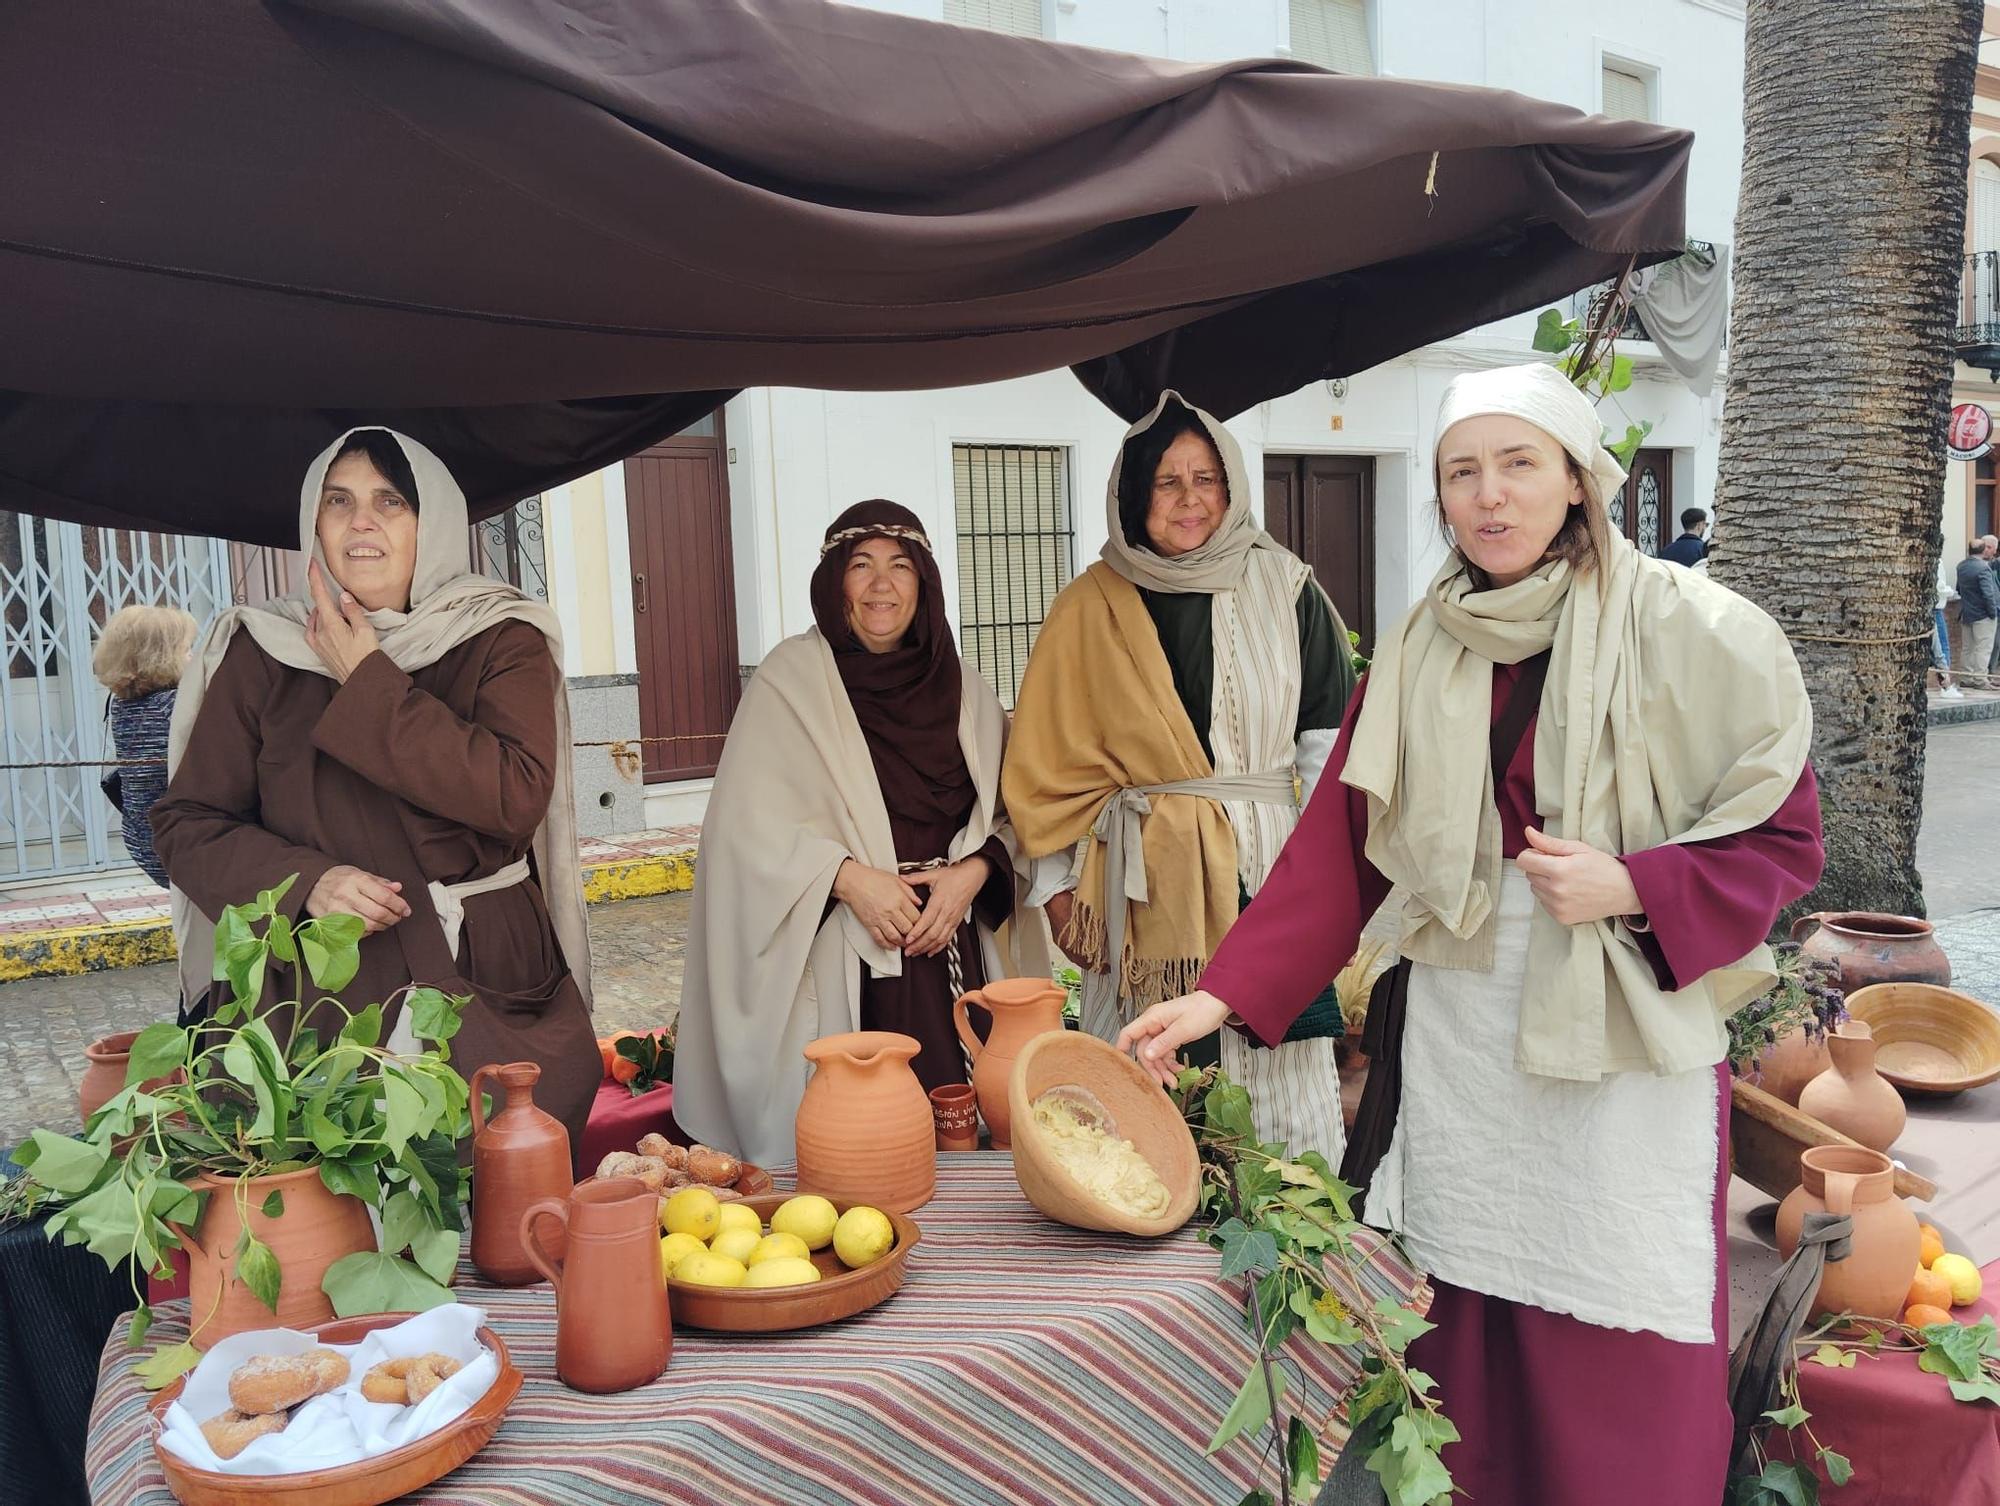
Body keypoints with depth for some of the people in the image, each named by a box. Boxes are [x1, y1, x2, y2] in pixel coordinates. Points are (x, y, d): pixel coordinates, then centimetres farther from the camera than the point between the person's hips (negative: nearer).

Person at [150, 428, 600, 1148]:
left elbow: (517, 797, -14)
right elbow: (188, 821, 7)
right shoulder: (261, 652, 6)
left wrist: (370, 688, -12)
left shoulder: (501, 640, 1)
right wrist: (305, 881, -11)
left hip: (488, 992, -1)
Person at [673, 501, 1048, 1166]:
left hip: (953, 954, 4)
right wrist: (850, 877, -17)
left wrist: (971, 874, -7)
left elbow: (1008, 813, 11)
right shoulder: (790, 678, 0)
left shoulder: (962, 688, 12)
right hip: (838, 967, -3)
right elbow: (747, 821, -7)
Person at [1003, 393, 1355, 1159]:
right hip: (1144, 880, 0)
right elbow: (1051, 759, 5)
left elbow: (1329, 737, 5)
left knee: (1278, 1072, 3)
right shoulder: (1093, 606, 5)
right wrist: (1059, 883, 2)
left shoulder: (1283, 588, 6)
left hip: (1267, 866, 1)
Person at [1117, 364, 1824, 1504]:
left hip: (1626, 1027, -3)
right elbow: (1341, 843, 2)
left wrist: (1631, 886, -19)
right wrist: (1226, 996, -5)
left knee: (1624, 1369, 4)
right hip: (1457, 1027, 3)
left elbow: (1783, 840, -2)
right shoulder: (1422, 651, 5)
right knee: (1466, 1334, 12)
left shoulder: (1690, 631, -6)